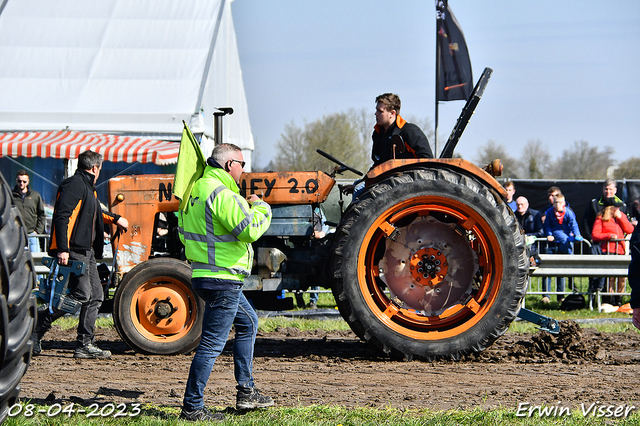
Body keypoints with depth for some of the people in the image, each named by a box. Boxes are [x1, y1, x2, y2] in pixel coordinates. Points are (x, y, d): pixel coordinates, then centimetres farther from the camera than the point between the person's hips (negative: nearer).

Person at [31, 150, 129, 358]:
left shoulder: (88, 188, 22)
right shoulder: (73, 185, -10)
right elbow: (61, 217, -20)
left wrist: (116, 219, 53)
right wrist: (63, 249, -28)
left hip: (86, 252, 11)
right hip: (73, 251, -11)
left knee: (95, 296, 6)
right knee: (81, 294, -15)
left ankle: (85, 345, 8)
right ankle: (36, 327, -7)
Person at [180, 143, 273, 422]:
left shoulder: (197, 188, 11)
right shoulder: (221, 194, -20)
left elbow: (184, 230, 22)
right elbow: (250, 229, -27)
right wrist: (260, 207, -7)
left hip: (203, 273, 11)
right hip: (222, 279, -11)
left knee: (248, 323, 24)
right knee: (212, 344, -6)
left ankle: (246, 392, 26)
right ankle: (192, 407, -2)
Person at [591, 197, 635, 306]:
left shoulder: (621, 216, 18)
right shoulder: (601, 218, 4)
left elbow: (630, 230, 6)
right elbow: (594, 234, -2)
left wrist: (620, 217, -2)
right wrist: (609, 236, -15)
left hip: (621, 250, 4)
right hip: (608, 250, -4)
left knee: (623, 276, -8)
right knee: (610, 277, -11)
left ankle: (619, 300, 4)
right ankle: (611, 301, -3)